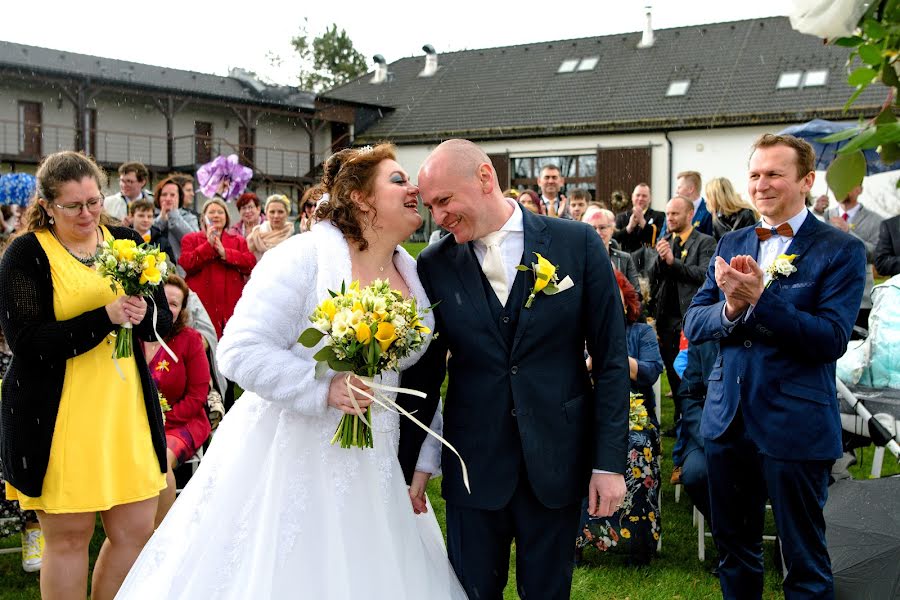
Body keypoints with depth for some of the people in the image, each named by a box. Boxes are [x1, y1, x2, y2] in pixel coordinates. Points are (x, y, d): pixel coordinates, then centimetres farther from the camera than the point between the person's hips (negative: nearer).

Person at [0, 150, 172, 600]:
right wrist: (106, 317, -21)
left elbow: (164, 323, 7)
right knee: (68, 537, 5)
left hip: (126, 407, 4)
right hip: (57, 416, -4)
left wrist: (141, 314, -16)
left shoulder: (126, 241, 8)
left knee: (137, 530, 8)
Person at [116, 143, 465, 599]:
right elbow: (241, 351, -19)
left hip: (373, 467, 6)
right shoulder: (304, 257, -14)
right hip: (289, 456, -6)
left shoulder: (415, 275, 6)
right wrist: (325, 389, -28)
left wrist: (423, 463, 5)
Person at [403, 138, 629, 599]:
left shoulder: (578, 244, -5)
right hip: (474, 464, 1)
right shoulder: (434, 265, -1)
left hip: (556, 461, -1)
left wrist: (609, 462, -5)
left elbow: (611, 359, -2)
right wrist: (404, 469, 7)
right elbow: (423, 374, 5)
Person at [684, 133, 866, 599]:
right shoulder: (732, 245, 8)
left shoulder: (841, 250, -7)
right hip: (727, 418, 5)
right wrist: (731, 307, -18)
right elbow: (693, 325, 3)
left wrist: (760, 297, -27)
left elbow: (832, 339, -17)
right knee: (734, 547, 19)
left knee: (804, 561, 7)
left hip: (795, 425, -5)